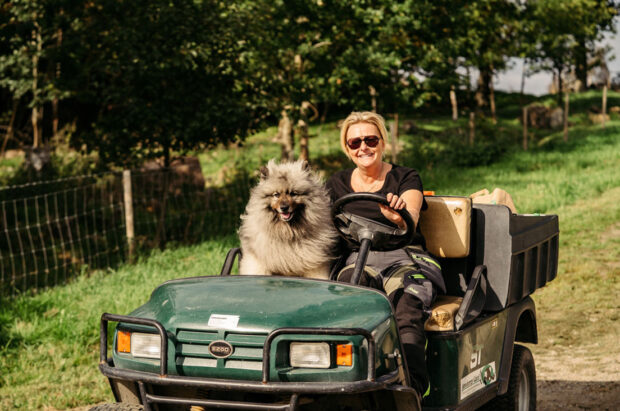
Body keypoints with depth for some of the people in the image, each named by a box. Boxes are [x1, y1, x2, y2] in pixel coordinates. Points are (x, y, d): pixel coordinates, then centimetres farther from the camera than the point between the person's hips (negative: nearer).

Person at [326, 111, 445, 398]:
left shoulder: (406, 178, 8)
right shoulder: (337, 185, 19)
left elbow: (411, 221, -10)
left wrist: (399, 215, -34)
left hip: (404, 259, -1)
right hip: (357, 260, 2)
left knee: (407, 318, -35)